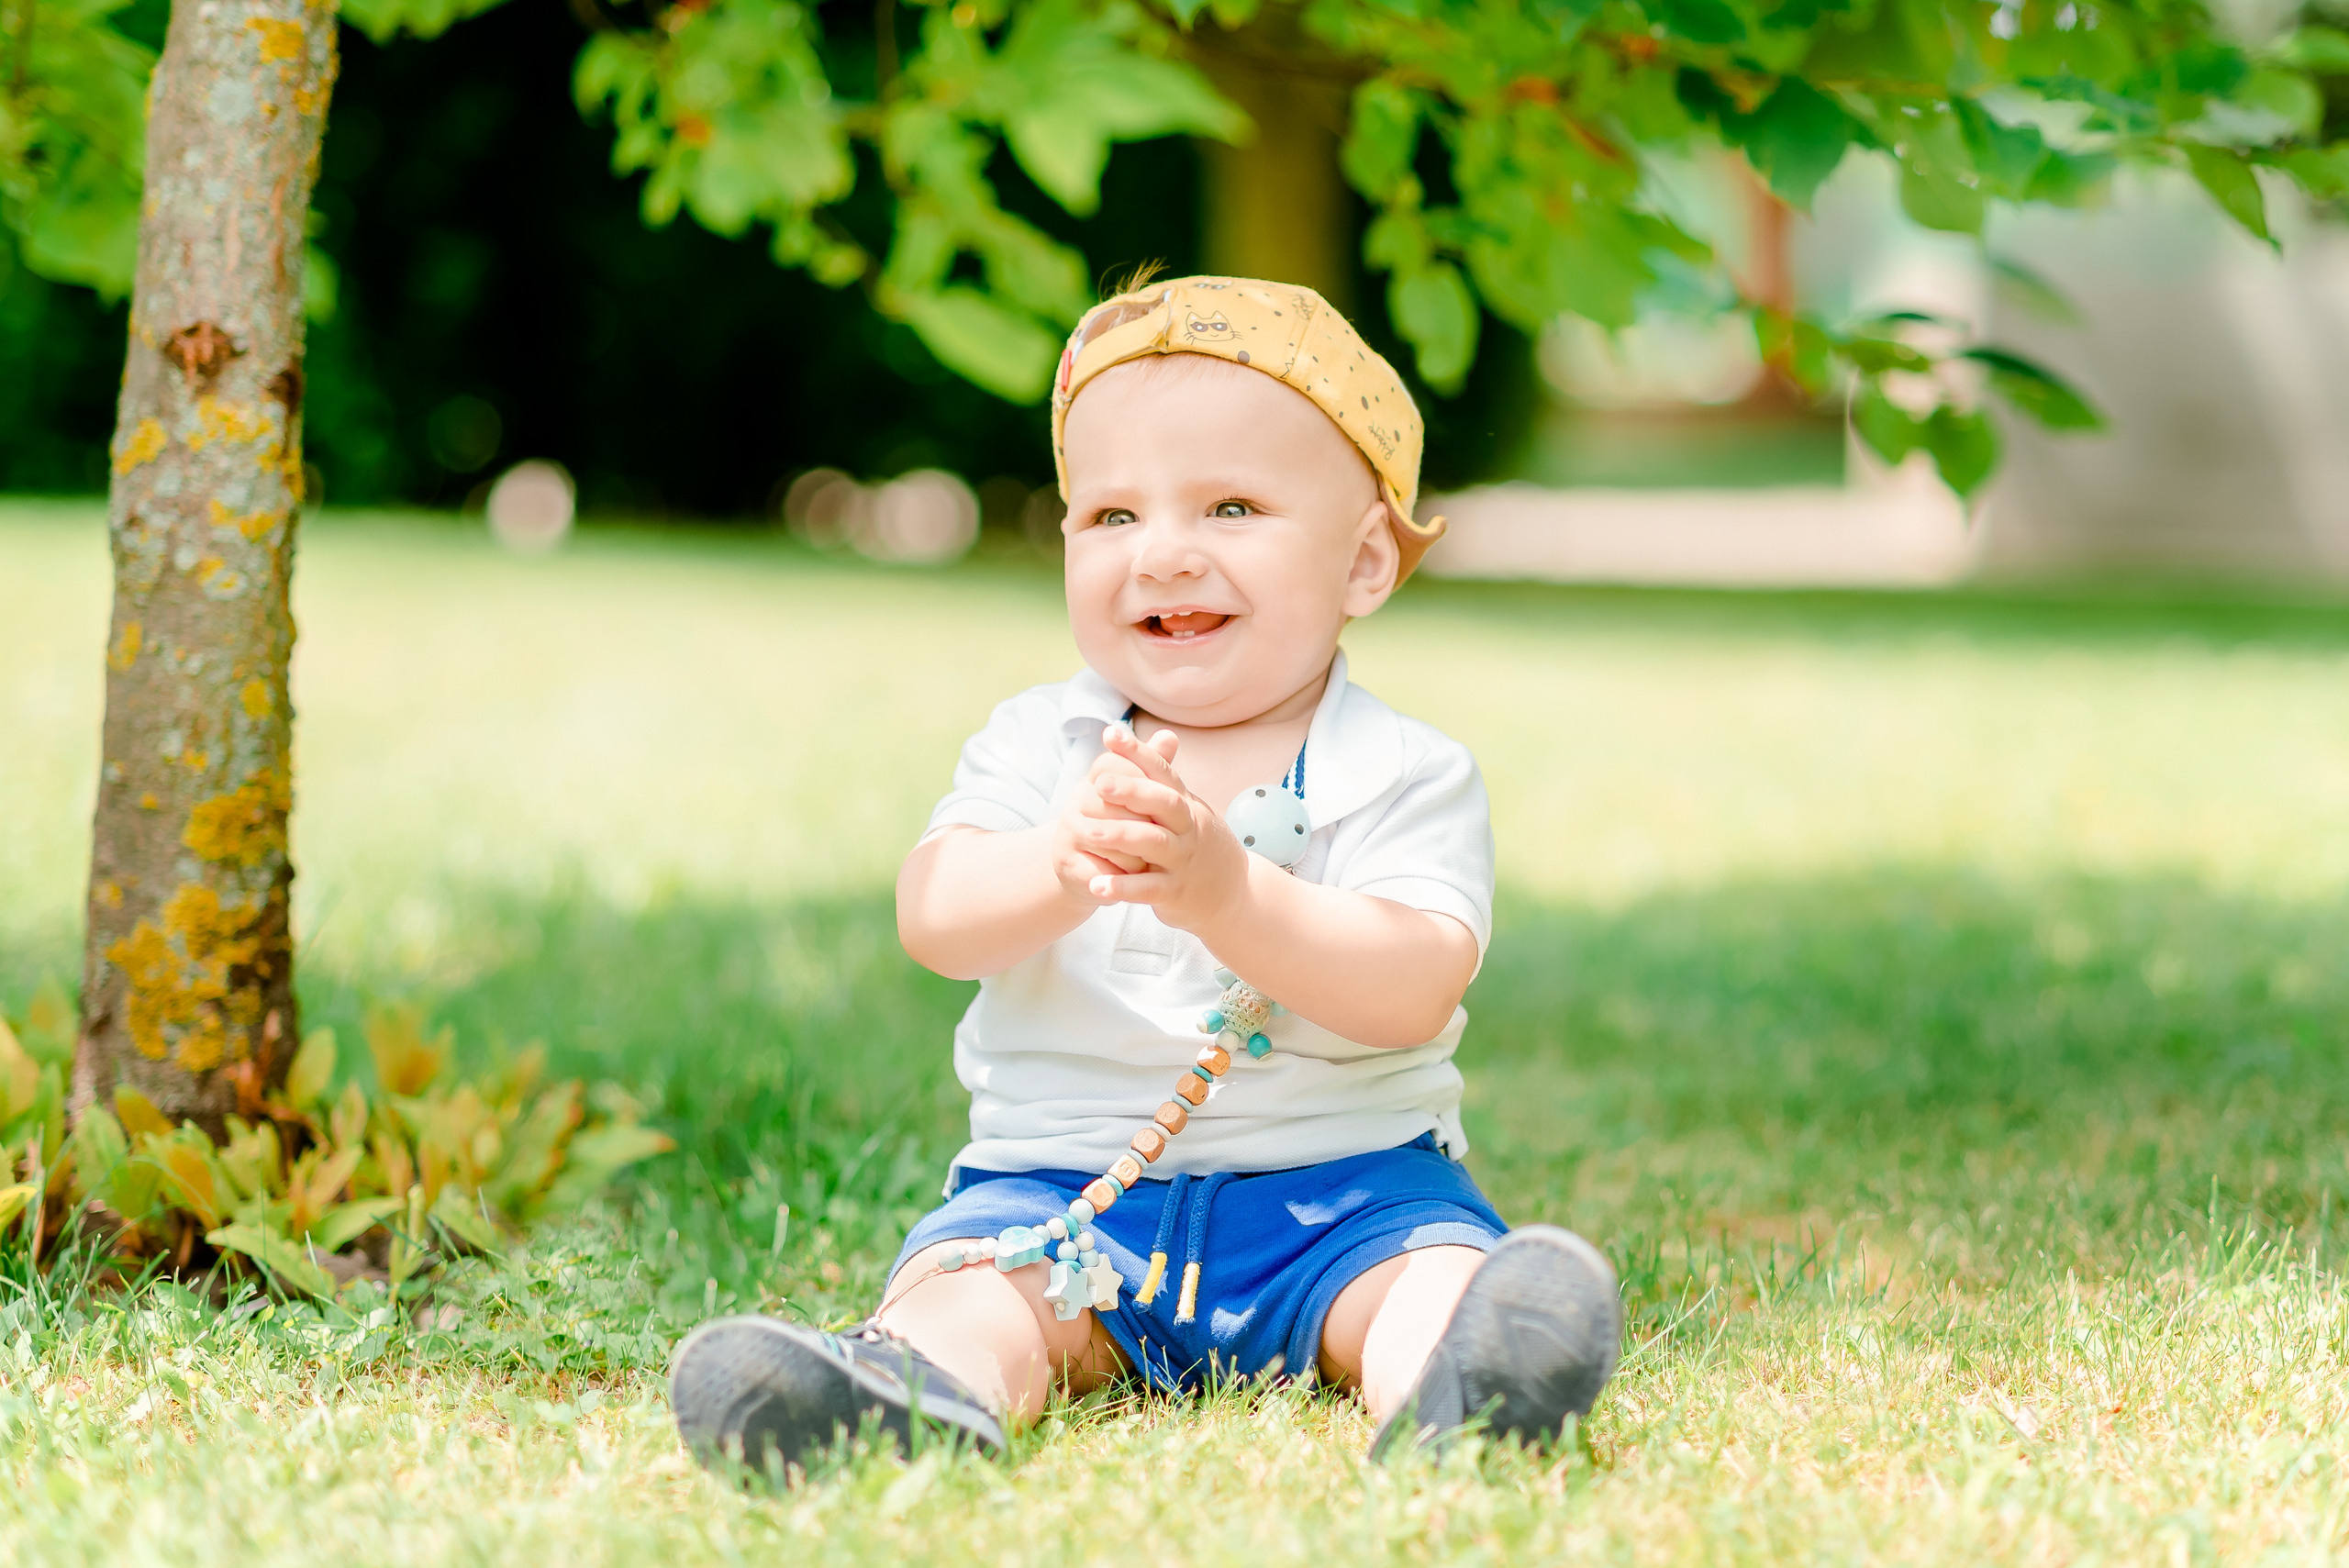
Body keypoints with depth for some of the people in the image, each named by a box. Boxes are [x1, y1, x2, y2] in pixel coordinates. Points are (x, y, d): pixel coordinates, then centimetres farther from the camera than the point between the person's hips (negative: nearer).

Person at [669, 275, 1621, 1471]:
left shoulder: (1409, 776, 0)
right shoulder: (1037, 745, 7)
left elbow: (1411, 993, -17)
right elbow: (933, 919, -11)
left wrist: (1227, 893, -33)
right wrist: (1060, 866, -34)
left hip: (1343, 1187, -1)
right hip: (1067, 1185, 2)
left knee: (1441, 1270, -30)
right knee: (964, 1273, -27)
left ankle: (1456, 1382, -60)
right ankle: (914, 1385, -56)